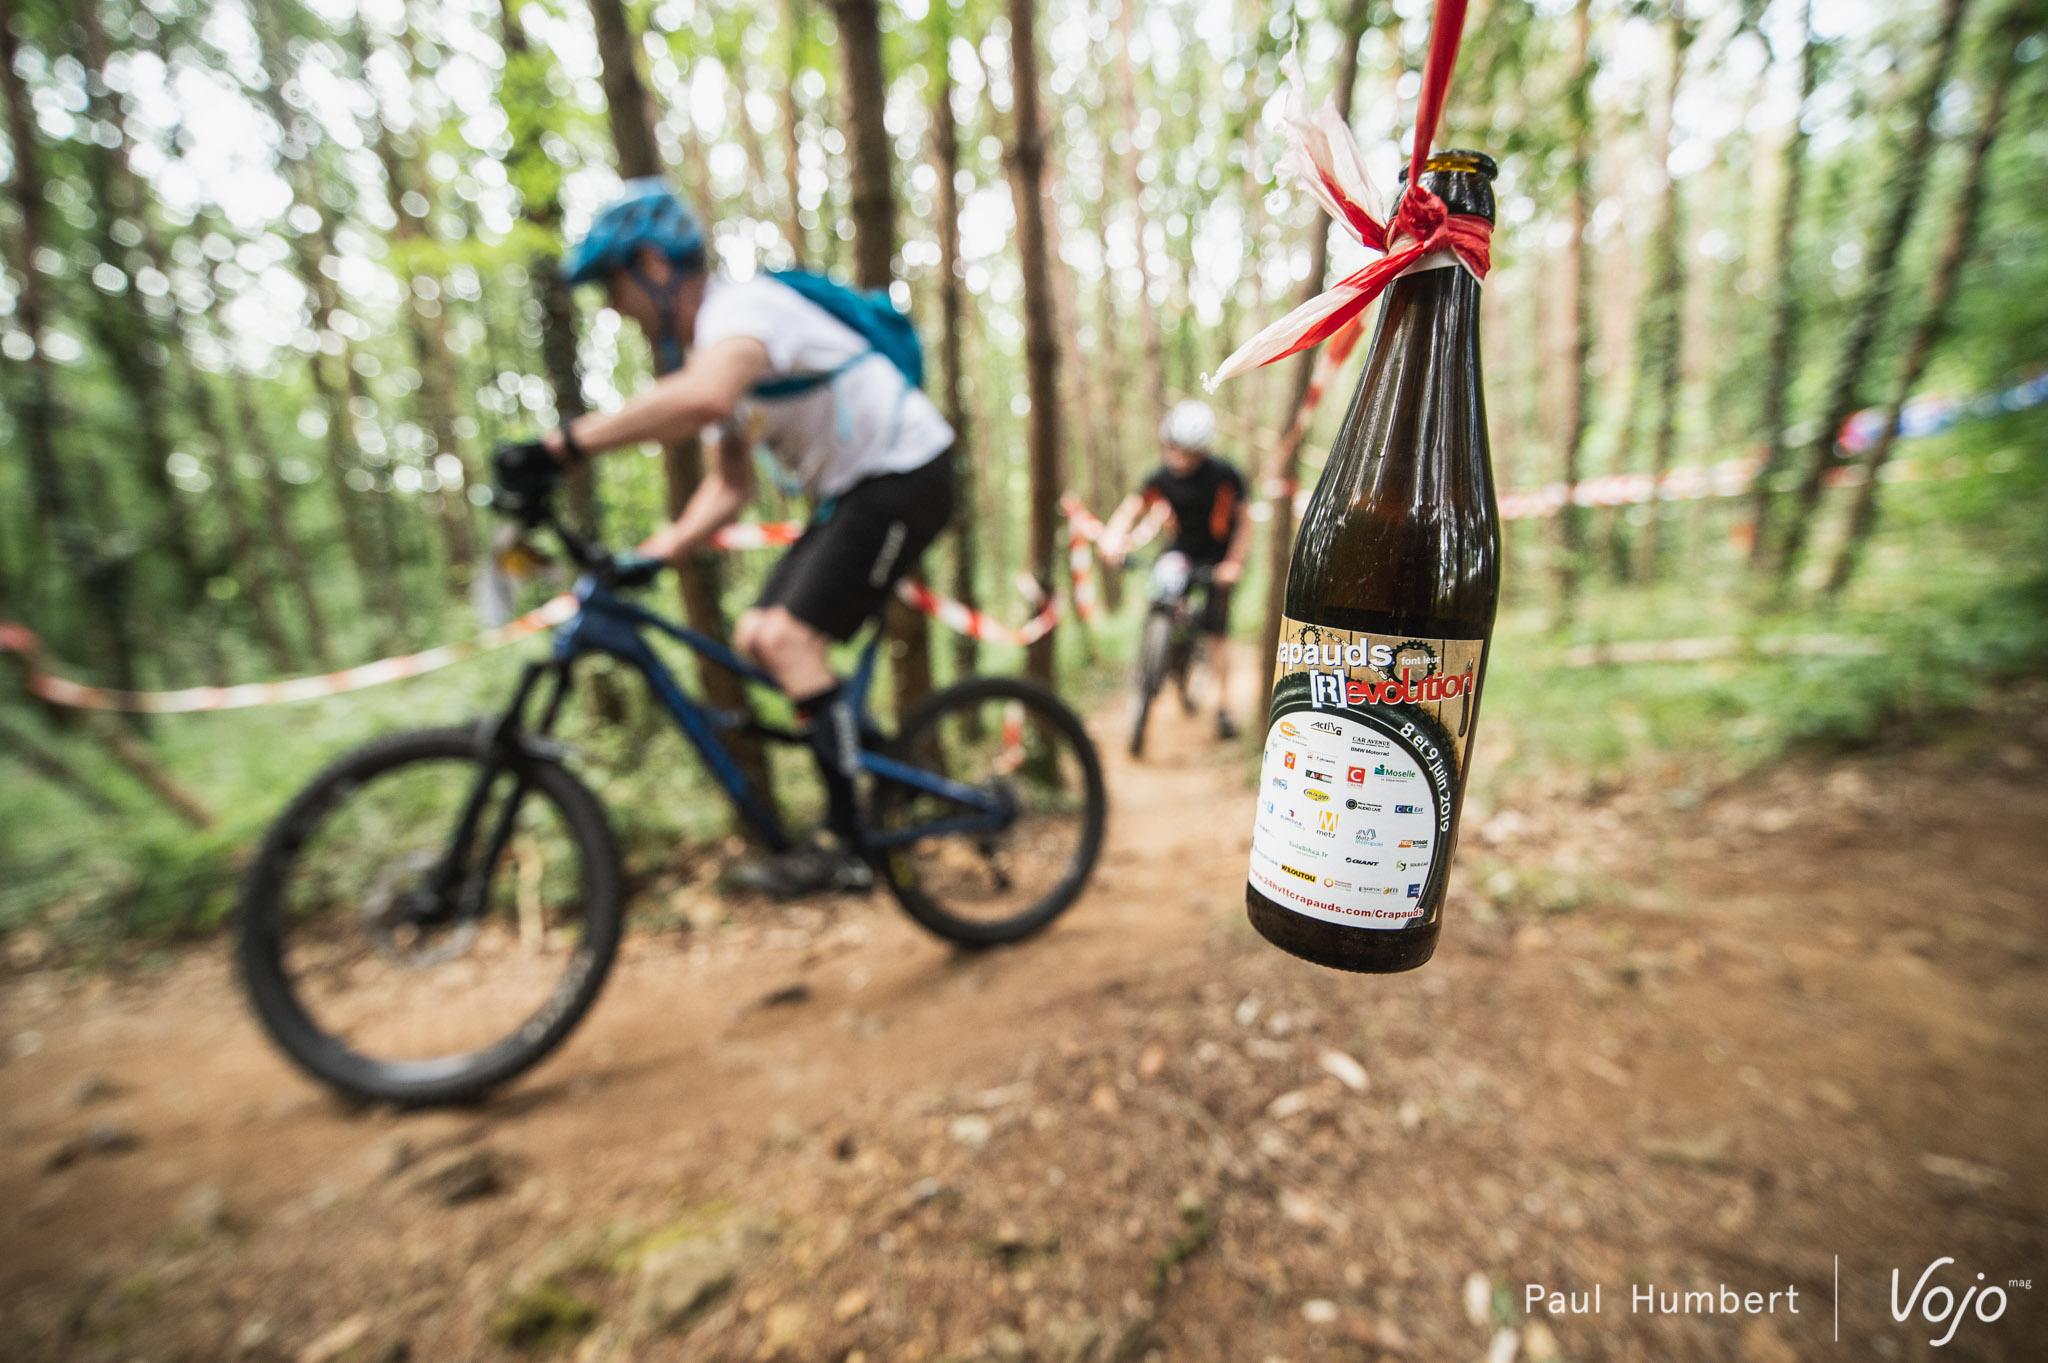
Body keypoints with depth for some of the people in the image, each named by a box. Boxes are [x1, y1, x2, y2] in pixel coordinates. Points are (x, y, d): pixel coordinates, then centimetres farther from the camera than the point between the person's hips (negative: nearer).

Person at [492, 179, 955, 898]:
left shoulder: (741, 306, -16)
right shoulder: (701, 348, 14)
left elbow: (699, 399, -40)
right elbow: (730, 483, 12)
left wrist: (563, 444, -36)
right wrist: (657, 552, 0)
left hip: (904, 472, -9)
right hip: (849, 489, 9)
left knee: (788, 635, -18)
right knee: (756, 635, 2)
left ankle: (844, 843, -9)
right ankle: (864, 759, 17)